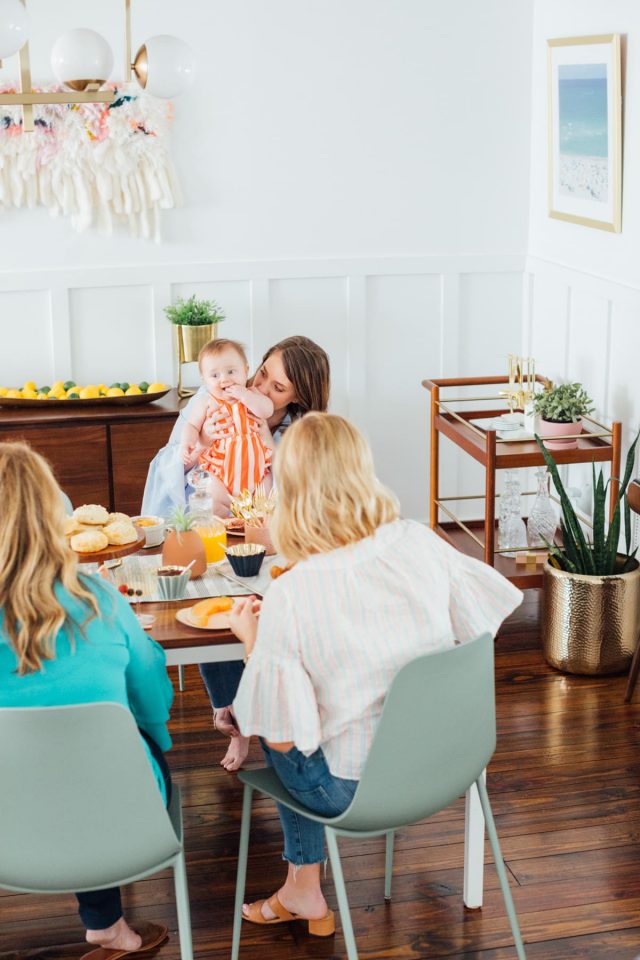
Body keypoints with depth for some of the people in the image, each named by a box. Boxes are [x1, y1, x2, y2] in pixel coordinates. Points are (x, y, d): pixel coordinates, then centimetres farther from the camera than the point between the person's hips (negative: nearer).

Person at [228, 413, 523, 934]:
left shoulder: (290, 598, -23)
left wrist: (251, 639, -4)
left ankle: (305, 891, 34)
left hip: (358, 791, -4)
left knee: (276, 735, 25)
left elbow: (284, 737, -17)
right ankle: (301, 890, 37)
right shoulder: (418, 542, -14)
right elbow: (484, 626, 0)